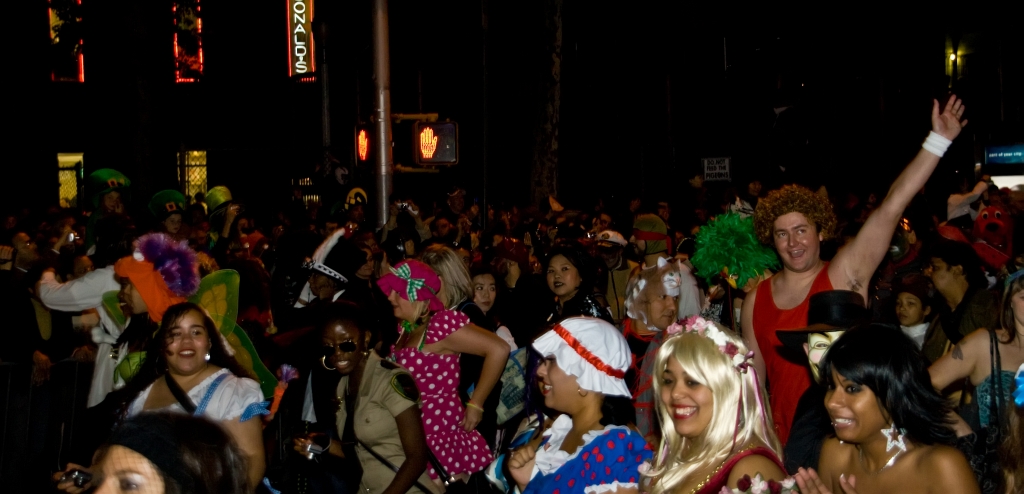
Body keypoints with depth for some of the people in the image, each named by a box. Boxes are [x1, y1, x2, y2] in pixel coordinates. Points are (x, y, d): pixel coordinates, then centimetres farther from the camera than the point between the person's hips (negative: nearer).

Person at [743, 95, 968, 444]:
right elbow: (753, 375, 11)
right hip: (786, 440, 2)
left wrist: (939, 140, -16)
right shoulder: (756, 300, 3)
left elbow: (891, 208, -11)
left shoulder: (844, 274, -5)